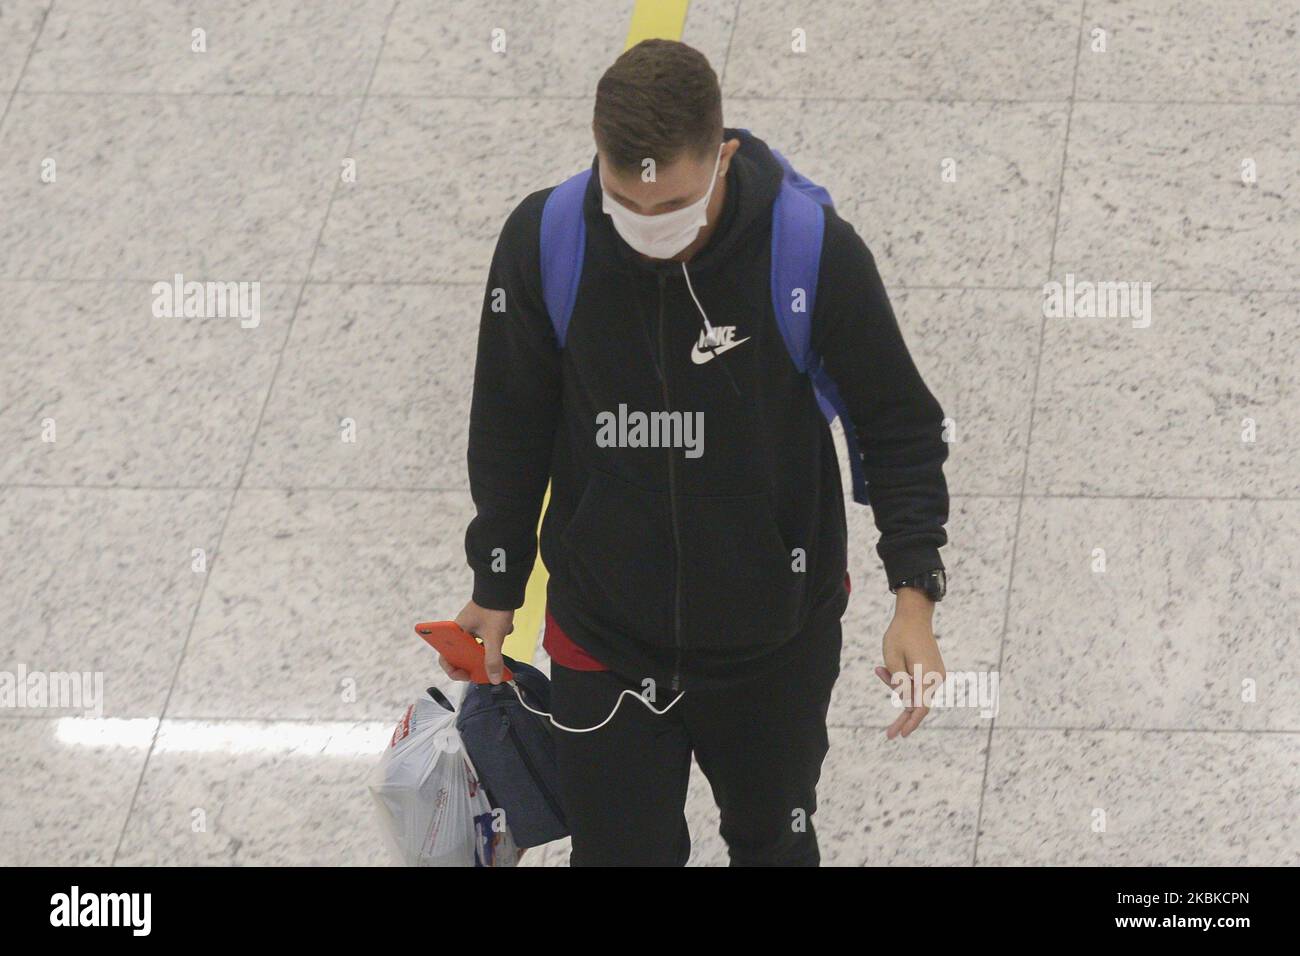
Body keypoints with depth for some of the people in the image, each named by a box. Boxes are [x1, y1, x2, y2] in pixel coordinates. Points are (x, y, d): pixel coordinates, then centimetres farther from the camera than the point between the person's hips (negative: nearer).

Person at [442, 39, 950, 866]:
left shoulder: (815, 254, -23)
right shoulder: (542, 244, -18)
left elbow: (900, 427, -8)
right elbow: (511, 431, 0)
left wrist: (915, 595, -18)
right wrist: (497, 589, 9)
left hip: (777, 641, 0)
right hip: (604, 637, 0)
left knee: (773, 841, 22)